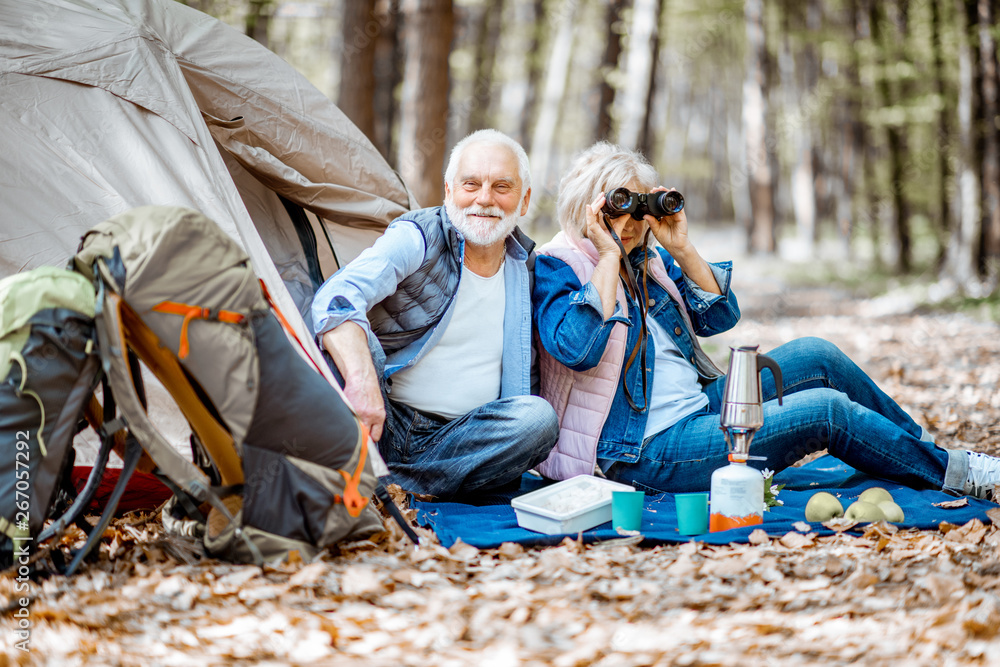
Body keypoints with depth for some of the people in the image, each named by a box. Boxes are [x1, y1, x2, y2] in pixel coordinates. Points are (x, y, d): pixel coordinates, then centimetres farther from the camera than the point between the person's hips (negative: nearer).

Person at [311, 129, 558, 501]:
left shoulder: (527, 267, 10)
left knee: (539, 416, -26)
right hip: (383, 428, -4)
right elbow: (336, 298, -26)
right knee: (349, 333, -27)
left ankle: (392, 486, -29)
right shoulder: (419, 237, -7)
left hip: (458, 441, 4)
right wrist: (362, 381, -42)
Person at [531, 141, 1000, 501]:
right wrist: (608, 256, -21)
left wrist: (680, 248, -1)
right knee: (828, 410, -14)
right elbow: (577, 348, -29)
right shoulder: (556, 267, -10)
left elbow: (719, 316, 11)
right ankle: (952, 473, 2)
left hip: (697, 405, 9)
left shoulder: (645, 257, 14)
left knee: (817, 356, 1)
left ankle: (924, 448, 15)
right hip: (646, 452, -9)